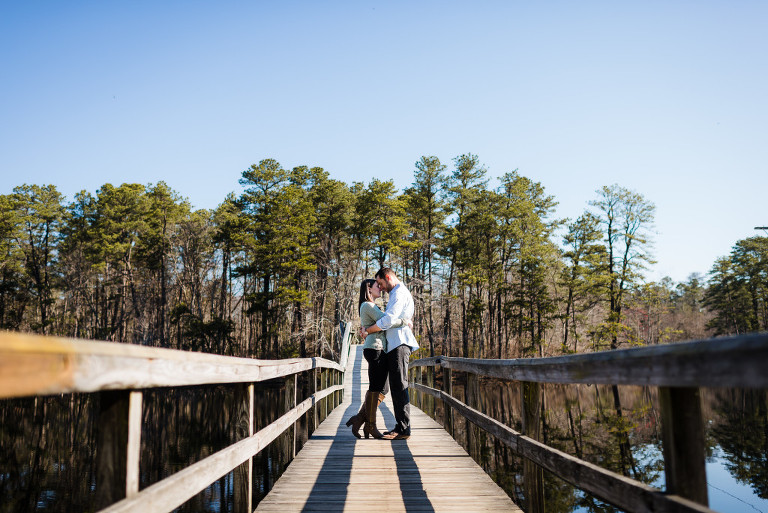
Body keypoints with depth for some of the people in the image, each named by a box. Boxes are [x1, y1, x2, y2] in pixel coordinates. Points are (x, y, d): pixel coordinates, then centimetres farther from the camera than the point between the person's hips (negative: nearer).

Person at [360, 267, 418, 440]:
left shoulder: (400, 294, -9)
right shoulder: (397, 293, 25)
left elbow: (388, 320, -20)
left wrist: (367, 330, -9)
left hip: (399, 344, -11)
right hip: (394, 345, 11)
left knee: (400, 386, -11)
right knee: (396, 387, 10)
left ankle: (404, 429, -10)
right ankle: (400, 427, 13)